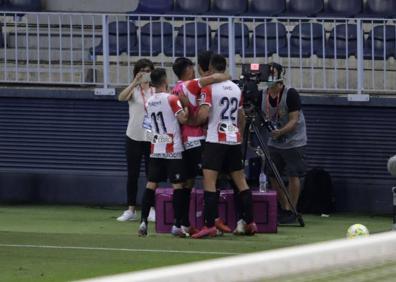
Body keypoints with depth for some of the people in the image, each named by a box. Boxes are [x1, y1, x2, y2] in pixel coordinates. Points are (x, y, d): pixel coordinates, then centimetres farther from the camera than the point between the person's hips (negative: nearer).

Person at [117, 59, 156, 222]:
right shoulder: (133, 90, 0)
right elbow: (121, 98, -22)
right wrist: (135, 83, -35)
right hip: (134, 137, -1)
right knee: (132, 175, 2)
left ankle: (152, 210, 7)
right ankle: (131, 210, 8)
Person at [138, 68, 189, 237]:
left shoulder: (149, 102, 9)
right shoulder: (171, 99, -11)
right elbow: (182, 119, -19)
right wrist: (187, 107, -2)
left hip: (156, 150, 5)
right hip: (173, 150, -5)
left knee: (151, 184, 6)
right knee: (177, 185, -2)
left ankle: (143, 221, -2)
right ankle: (177, 224, -6)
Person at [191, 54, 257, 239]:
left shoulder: (209, 88, -8)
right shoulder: (236, 88, 12)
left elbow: (203, 114, -18)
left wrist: (192, 122, 1)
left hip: (216, 140, -6)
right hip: (235, 140, 6)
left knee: (209, 181, -8)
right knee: (241, 181, 12)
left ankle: (210, 225, -18)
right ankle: (250, 222, 13)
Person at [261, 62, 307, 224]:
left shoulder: (290, 94, -17)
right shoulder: (263, 95, 1)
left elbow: (294, 121, -21)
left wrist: (280, 132, -35)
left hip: (293, 141, -6)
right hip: (274, 142, 6)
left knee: (293, 175, -7)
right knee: (271, 175, 5)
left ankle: (291, 212, 0)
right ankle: (283, 209, 18)